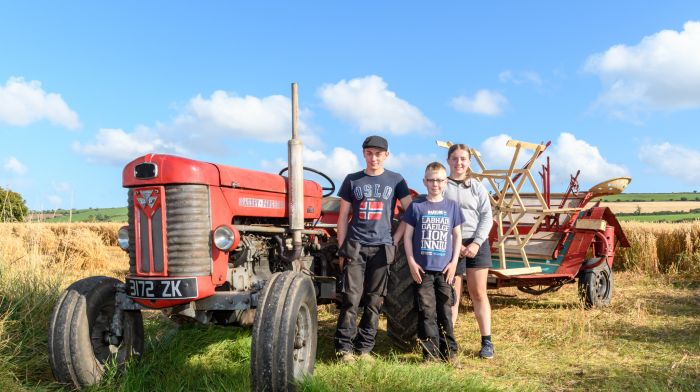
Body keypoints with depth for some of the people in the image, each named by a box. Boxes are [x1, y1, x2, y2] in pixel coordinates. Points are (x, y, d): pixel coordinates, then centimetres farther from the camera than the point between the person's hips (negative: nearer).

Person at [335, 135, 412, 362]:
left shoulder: (395, 180, 6)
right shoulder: (352, 180, 7)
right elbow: (343, 217, 9)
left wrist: (395, 239, 1)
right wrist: (341, 249, 4)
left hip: (381, 248, 1)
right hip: (355, 247, 0)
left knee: (374, 301, 4)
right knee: (351, 298, -5)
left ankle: (365, 348, 12)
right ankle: (344, 347, 2)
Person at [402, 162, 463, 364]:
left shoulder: (452, 206, 5)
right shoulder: (416, 206, -1)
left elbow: (457, 235, 9)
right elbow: (407, 235, 1)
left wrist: (454, 262, 1)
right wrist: (411, 262, -6)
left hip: (444, 269, 2)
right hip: (422, 269, -1)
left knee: (445, 311, 8)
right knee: (427, 312, 2)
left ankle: (449, 351, 18)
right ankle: (431, 352, 10)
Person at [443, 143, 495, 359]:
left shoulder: (477, 187, 9)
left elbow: (487, 217, 4)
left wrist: (476, 243, -8)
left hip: (476, 243, 1)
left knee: (478, 293, 5)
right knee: (452, 295, 3)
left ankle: (487, 341, 11)